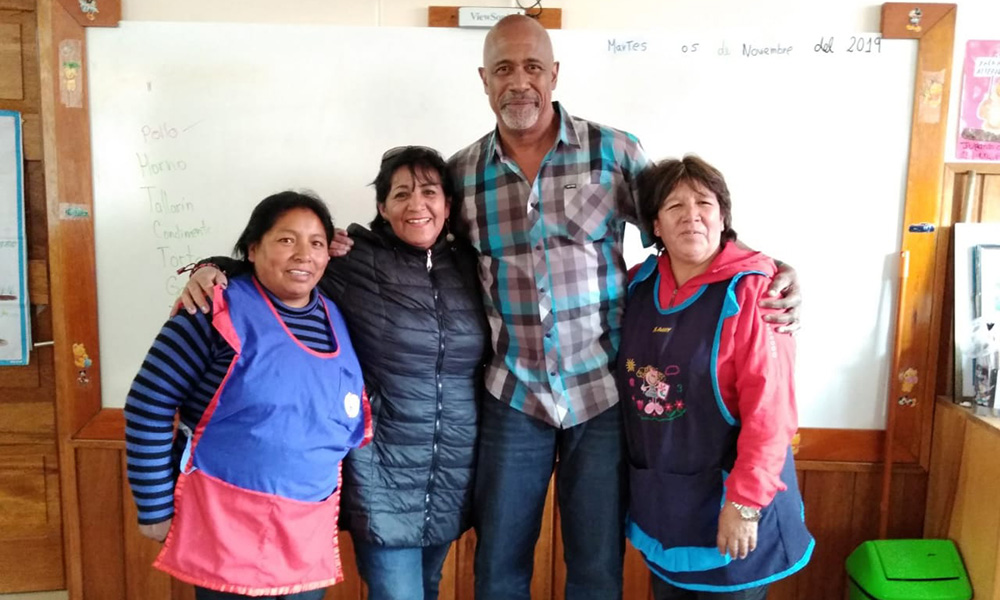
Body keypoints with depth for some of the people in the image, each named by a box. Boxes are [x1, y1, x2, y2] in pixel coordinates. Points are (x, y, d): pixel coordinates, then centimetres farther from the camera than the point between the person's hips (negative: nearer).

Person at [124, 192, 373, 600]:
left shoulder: (338, 323, 5)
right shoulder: (219, 310, -12)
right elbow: (149, 406, -10)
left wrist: (336, 507, 13)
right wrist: (156, 510, -8)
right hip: (227, 526, -5)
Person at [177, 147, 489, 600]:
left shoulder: (471, 263, 2)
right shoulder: (355, 259, -10)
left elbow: (492, 354, 13)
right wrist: (214, 269, -17)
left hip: (454, 475, 4)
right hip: (383, 473, -4)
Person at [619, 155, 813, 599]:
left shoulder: (750, 290, -16)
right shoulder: (638, 285, 1)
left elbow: (770, 408, -19)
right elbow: (627, 382, 12)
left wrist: (745, 502, -20)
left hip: (725, 492, -5)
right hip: (657, 495, 5)